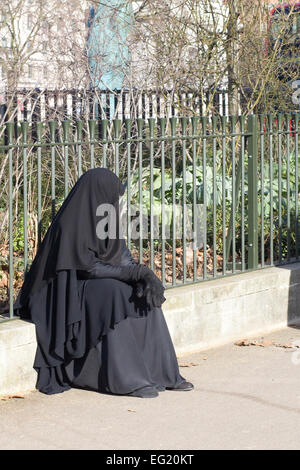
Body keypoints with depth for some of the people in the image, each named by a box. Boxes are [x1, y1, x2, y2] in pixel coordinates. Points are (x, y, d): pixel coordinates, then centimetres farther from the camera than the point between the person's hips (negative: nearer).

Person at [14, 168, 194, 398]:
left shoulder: (106, 217, 7)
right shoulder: (71, 223, -19)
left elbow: (124, 256, 5)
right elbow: (89, 267, -23)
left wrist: (145, 275, -17)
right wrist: (135, 272, -25)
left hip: (103, 284, 8)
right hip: (73, 289, -8)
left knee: (146, 298, -14)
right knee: (114, 294, -34)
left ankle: (163, 372, -11)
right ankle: (127, 380, -32)